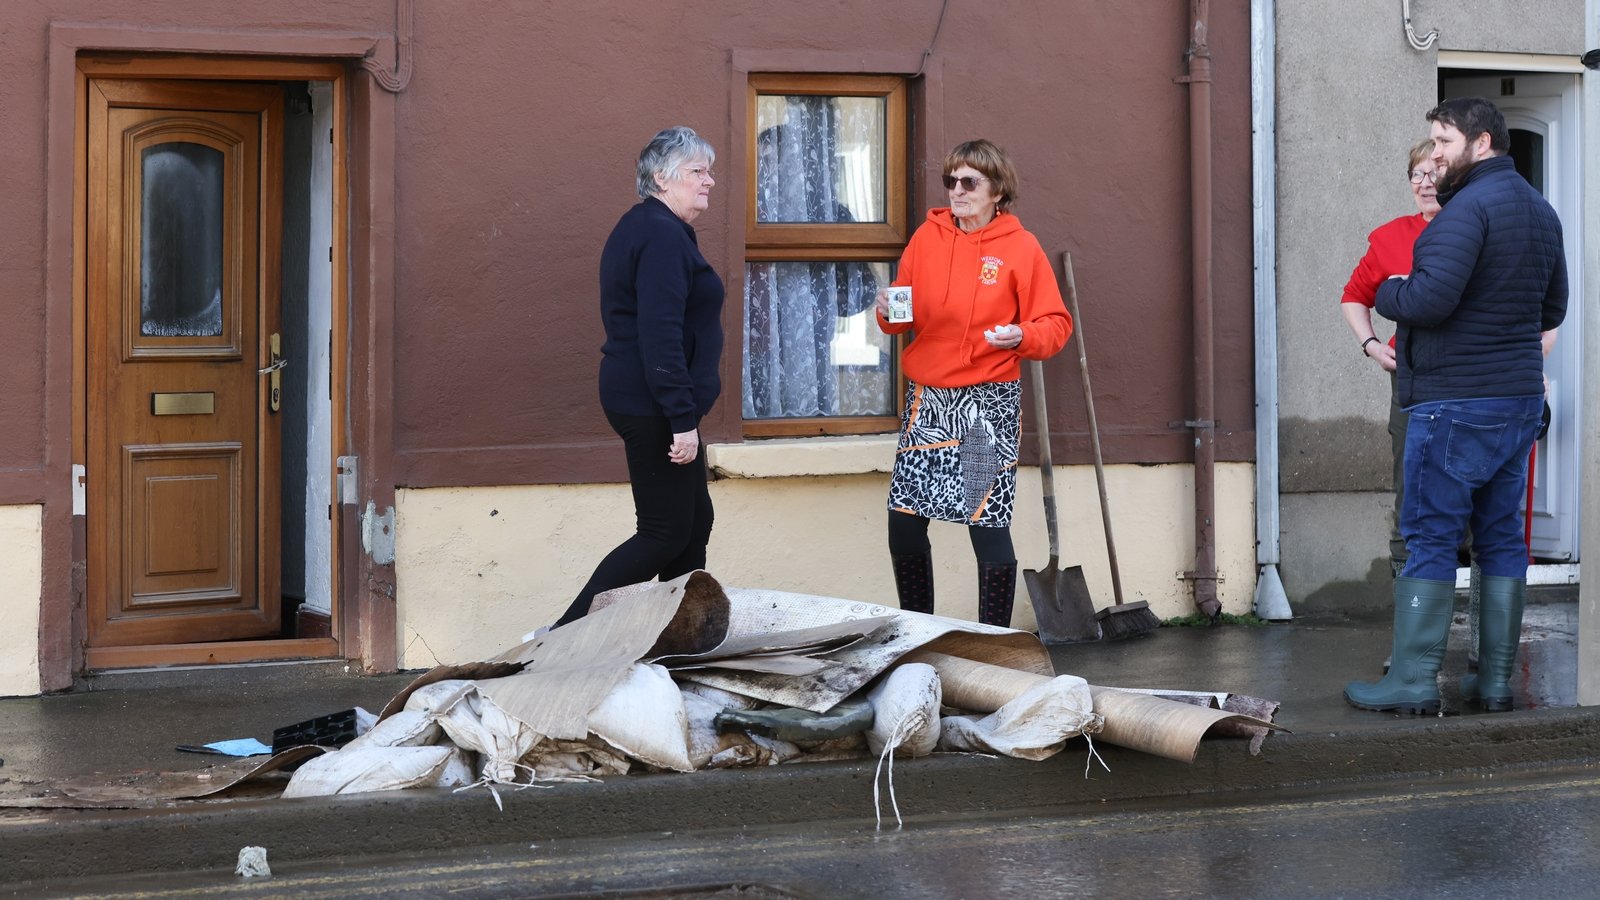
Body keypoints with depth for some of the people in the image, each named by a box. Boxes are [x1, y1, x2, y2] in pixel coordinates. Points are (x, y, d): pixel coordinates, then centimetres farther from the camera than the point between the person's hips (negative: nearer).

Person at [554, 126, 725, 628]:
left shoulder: (642, 228, 17)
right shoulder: (662, 235, -17)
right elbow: (660, 336, -24)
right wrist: (682, 420, -25)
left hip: (634, 397, 11)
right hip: (656, 407, -11)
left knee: (694, 521, 14)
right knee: (665, 533, -5)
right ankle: (564, 638, -5)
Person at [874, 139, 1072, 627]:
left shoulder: (1021, 247, -3)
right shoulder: (928, 237, 8)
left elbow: (1056, 325, -2)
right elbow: (907, 311, 16)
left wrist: (1021, 336, -22)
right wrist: (888, 312, -6)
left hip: (988, 403, -4)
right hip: (927, 400, 4)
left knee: (989, 527, -5)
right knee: (904, 524, 4)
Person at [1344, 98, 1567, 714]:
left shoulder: (1469, 207, -16)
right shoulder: (1540, 210, 15)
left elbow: (1429, 299, -24)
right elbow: (1552, 309, 23)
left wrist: (1391, 293, -5)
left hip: (1455, 402, -9)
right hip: (1520, 398, 9)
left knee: (1430, 538, -5)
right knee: (1502, 537, 10)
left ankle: (1414, 681, -4)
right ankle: (1495, 680, 13)